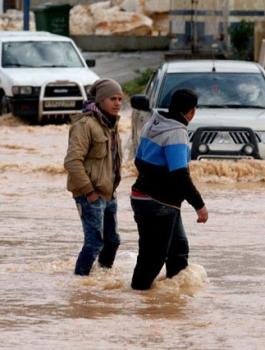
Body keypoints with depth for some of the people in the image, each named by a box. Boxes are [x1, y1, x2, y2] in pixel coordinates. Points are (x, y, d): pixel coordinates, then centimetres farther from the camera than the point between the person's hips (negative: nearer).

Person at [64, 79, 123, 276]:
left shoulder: (111, 124, 12)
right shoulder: (85, 124, -17)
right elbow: (72, 161, -23)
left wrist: (113, 188, 16)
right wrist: (89, 191, -20)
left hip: (108, 193, 9)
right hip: (91, 194, -9)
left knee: (112, 240, 16)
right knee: (94, 242, -12)